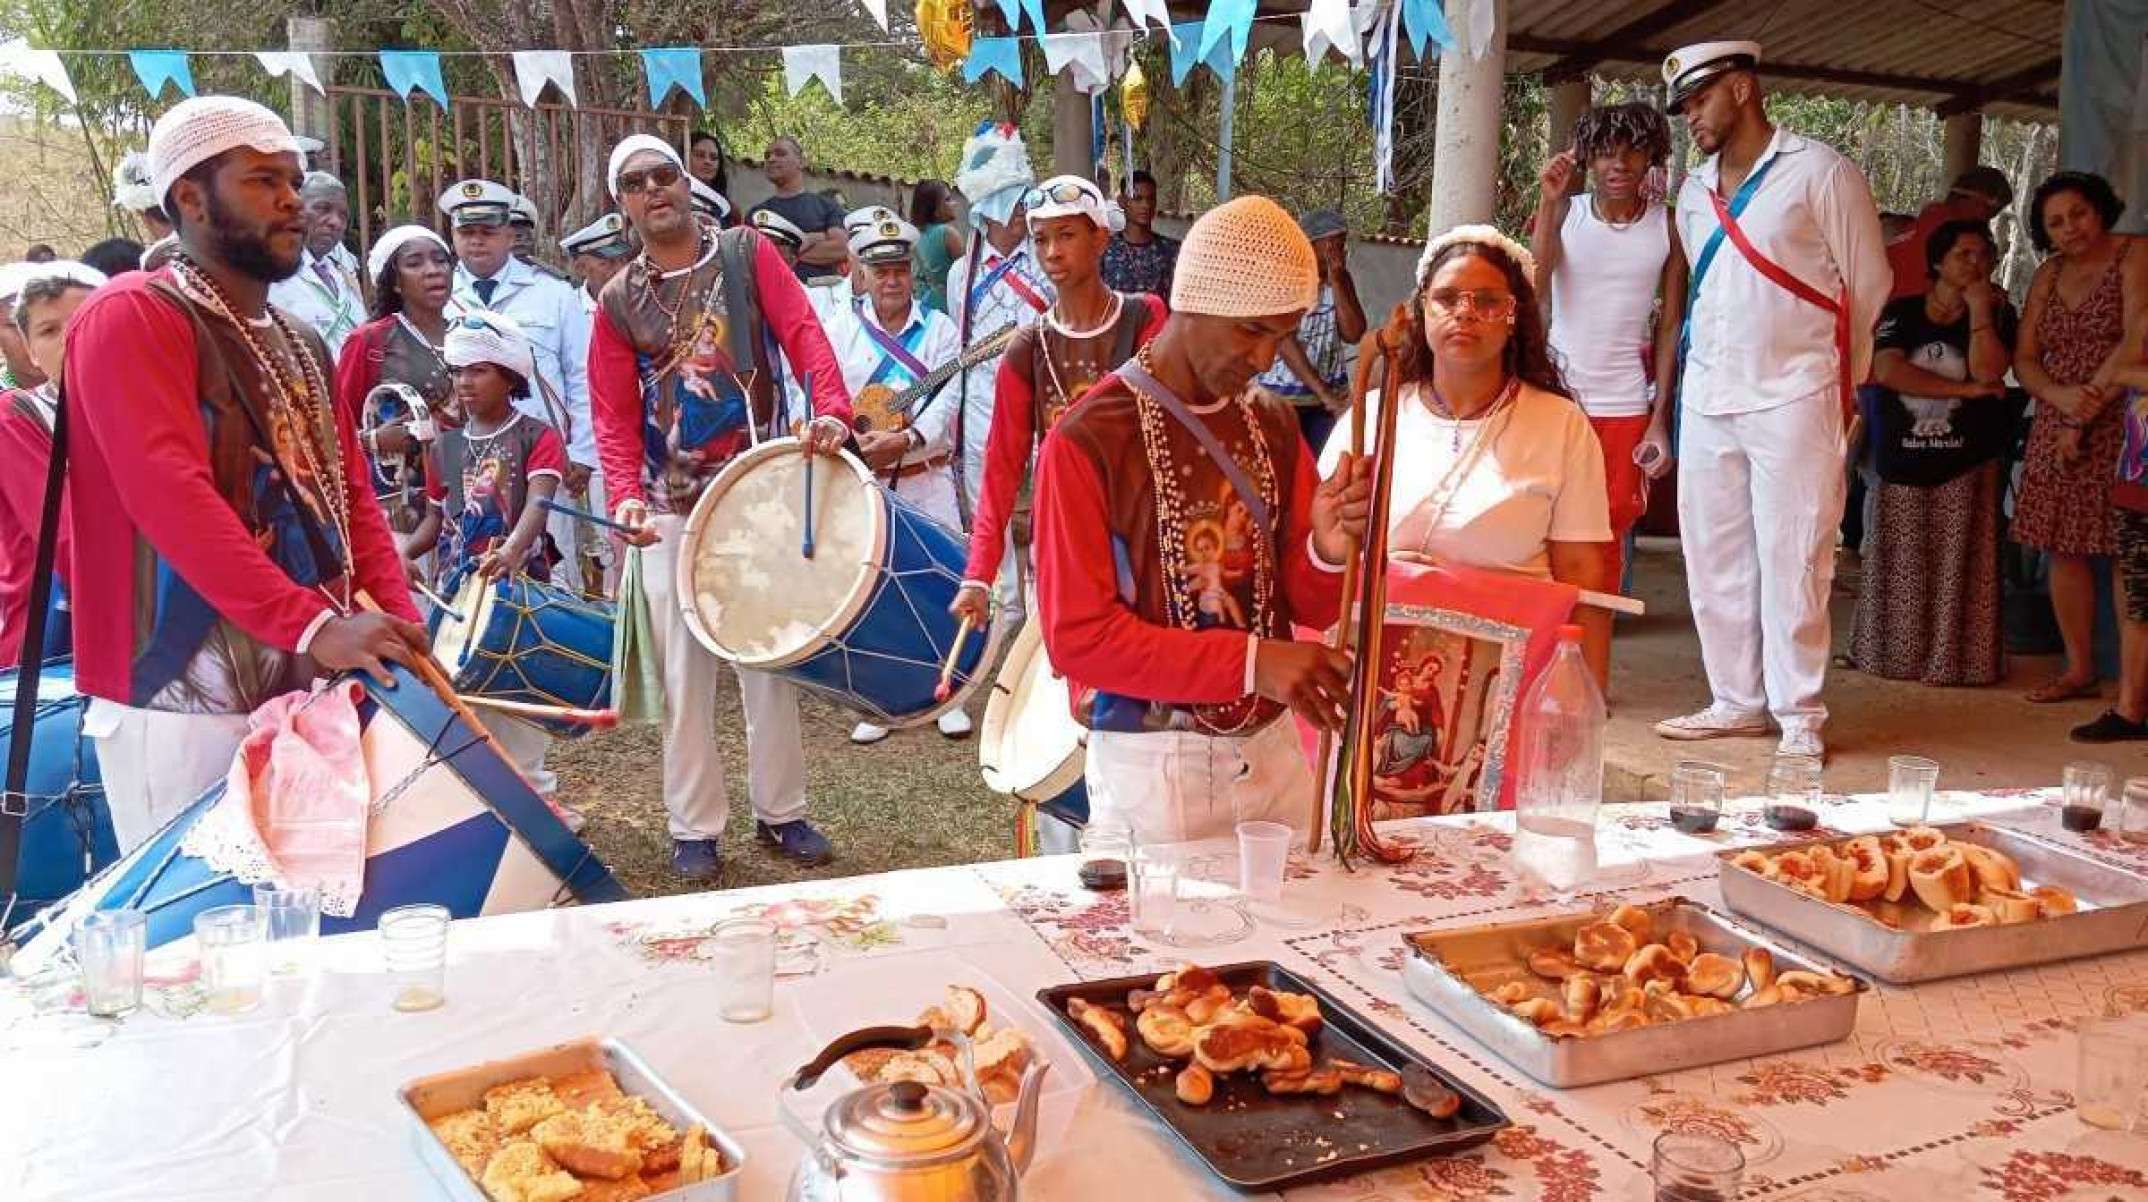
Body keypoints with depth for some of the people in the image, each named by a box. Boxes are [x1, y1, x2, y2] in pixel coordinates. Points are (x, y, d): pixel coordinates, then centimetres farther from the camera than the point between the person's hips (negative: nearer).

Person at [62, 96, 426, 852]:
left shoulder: (302, 347, 18)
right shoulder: (132, 317, -9)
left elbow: (352, 498, 13)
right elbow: (173, 498, -22)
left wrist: (401, 627, -4)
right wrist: (313, 625, -31)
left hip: (304, 691, 8)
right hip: (185, 702, -8)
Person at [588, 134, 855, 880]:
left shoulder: (747, 254, 1)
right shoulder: (618, 302, 3)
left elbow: (803, 333, -12)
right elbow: (614, 415, -1)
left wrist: (831, 410, -30)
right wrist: (627, 493, -18)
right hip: (673, 505, 0)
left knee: (772, 656, 8)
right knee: (685, 669, 3)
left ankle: (780, 811, 21)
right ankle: (694, 827, 15)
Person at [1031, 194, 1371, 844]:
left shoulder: (1274, 427, 5)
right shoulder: (1087, 441, -13)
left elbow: (1310, 607, 7)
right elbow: (1077, 636, -16)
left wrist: (1329, 551, -16)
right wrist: (1251, 663, -24)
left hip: (1273, 749, 6)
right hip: (1152, 765, -5)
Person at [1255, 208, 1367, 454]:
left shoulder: (1341, 279, 6)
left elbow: (1353, 334, -6)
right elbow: (1285, 342, -17)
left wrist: (1336, 280, -12)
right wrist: (1321, 391, -20)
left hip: (1329, 392, 5)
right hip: (1283, 393, -5)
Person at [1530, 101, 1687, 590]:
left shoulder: (1667, 227, 1)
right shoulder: (1565, 213, -2)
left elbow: (1670, 326, 3)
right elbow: (1532, 290, -16)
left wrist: (1660, 419, -2)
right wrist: (1548, 203, -21)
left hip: (1626, 403, 1)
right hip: (1557, 391, -1)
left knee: (1612, 531, 6)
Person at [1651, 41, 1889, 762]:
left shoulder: (1819, 173, -3)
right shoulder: (1694, 193, 15)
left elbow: (1867, 284, 2)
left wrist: (1839, 379, 8)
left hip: (1792, 399, -6)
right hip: (1706, 399, 6)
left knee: (1792, 561, -5)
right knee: (1713, 558, 7)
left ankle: (1799, 716, 2)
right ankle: (1737, 701, 16)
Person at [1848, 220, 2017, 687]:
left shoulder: (1997, 313, 6)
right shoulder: (1901, 311, 6)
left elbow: (1988, 371, -12)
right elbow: (1887, 371, -11)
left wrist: (1978, 305, -10)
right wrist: (1965, 390, -11)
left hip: (1968, 461, -1)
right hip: (1904, 456, 1)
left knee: (1959, 563, -2)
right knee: (1900, 562, 5)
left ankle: (1956, 659, 5)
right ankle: (1893, 654, 14)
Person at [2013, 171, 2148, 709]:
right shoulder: (2048, 275, 16)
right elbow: (2024, 357, 11)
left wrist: (2083, 419, -14)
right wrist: (2061, 397, -10)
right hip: (2057, 428, 6)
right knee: (2063, 548, 4)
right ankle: (2079, 669, 13)